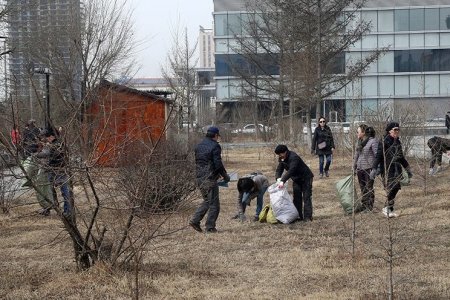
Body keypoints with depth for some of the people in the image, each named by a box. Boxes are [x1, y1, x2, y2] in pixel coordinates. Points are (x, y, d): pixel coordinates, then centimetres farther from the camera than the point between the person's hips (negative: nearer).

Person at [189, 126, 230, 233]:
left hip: (199, 179, 8)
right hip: (210, 179, -8)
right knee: (214, 203, 2)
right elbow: (218, 164, -16)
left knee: (207, 201, 20)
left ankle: (195, 220, 10)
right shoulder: (215, 146, -12)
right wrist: (225, 176, -4)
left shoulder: (199, 146, 13)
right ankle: (210, 226, 2)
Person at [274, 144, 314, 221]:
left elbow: (291, 170, -41)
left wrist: (283, 181, -49)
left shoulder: (293, 157, -30)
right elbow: (279, 170, -4)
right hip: (296, 180, 8)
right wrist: (278, 178, -27)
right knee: (296, 198, 5)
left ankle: (308, 217, -11)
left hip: (305, 178, -8)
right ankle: (299, 216, 8)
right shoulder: (281, 159, -3)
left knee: (306, 197, -10)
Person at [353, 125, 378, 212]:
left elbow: (377, 155, -13)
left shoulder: (373, 141, -10)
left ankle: (369, 207, 5)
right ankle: (364, 205, 19)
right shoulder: (359, 142, 13)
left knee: (369, 188, -1)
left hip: (369, 168, -7)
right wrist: (354, 167, 20)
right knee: (362, 188, 11)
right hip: (360, 168, 7)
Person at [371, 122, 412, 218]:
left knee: (395, 188, 4)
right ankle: (388, 208, -2)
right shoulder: (384, 142, -8)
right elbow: (378, 156, -13)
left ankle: (389, 209, 13)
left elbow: (401, 157, 27)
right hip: (387, 169, -8)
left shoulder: (397, 142, 15)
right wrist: (374, 169, -20)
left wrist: (408, 169, 31)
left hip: (396, 169, 8)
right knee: (392, 188, -15)